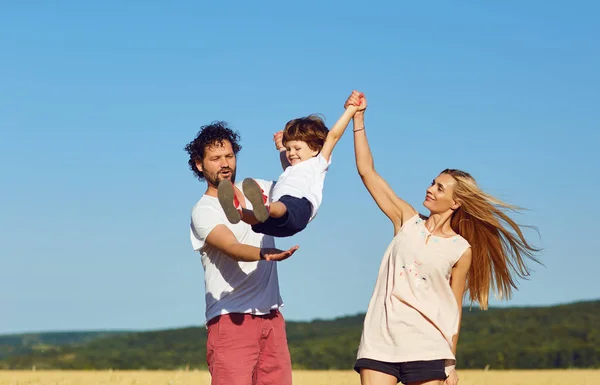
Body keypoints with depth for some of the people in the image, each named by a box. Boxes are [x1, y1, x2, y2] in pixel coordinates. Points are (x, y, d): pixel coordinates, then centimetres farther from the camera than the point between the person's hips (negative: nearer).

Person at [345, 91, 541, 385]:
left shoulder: (461, 250, 2)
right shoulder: (407, 221, 8)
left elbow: (454, 308, 5)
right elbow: (367, 172, 6)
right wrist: (358, 118, 2)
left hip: (427, 347, -2)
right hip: (380, 339, 2)